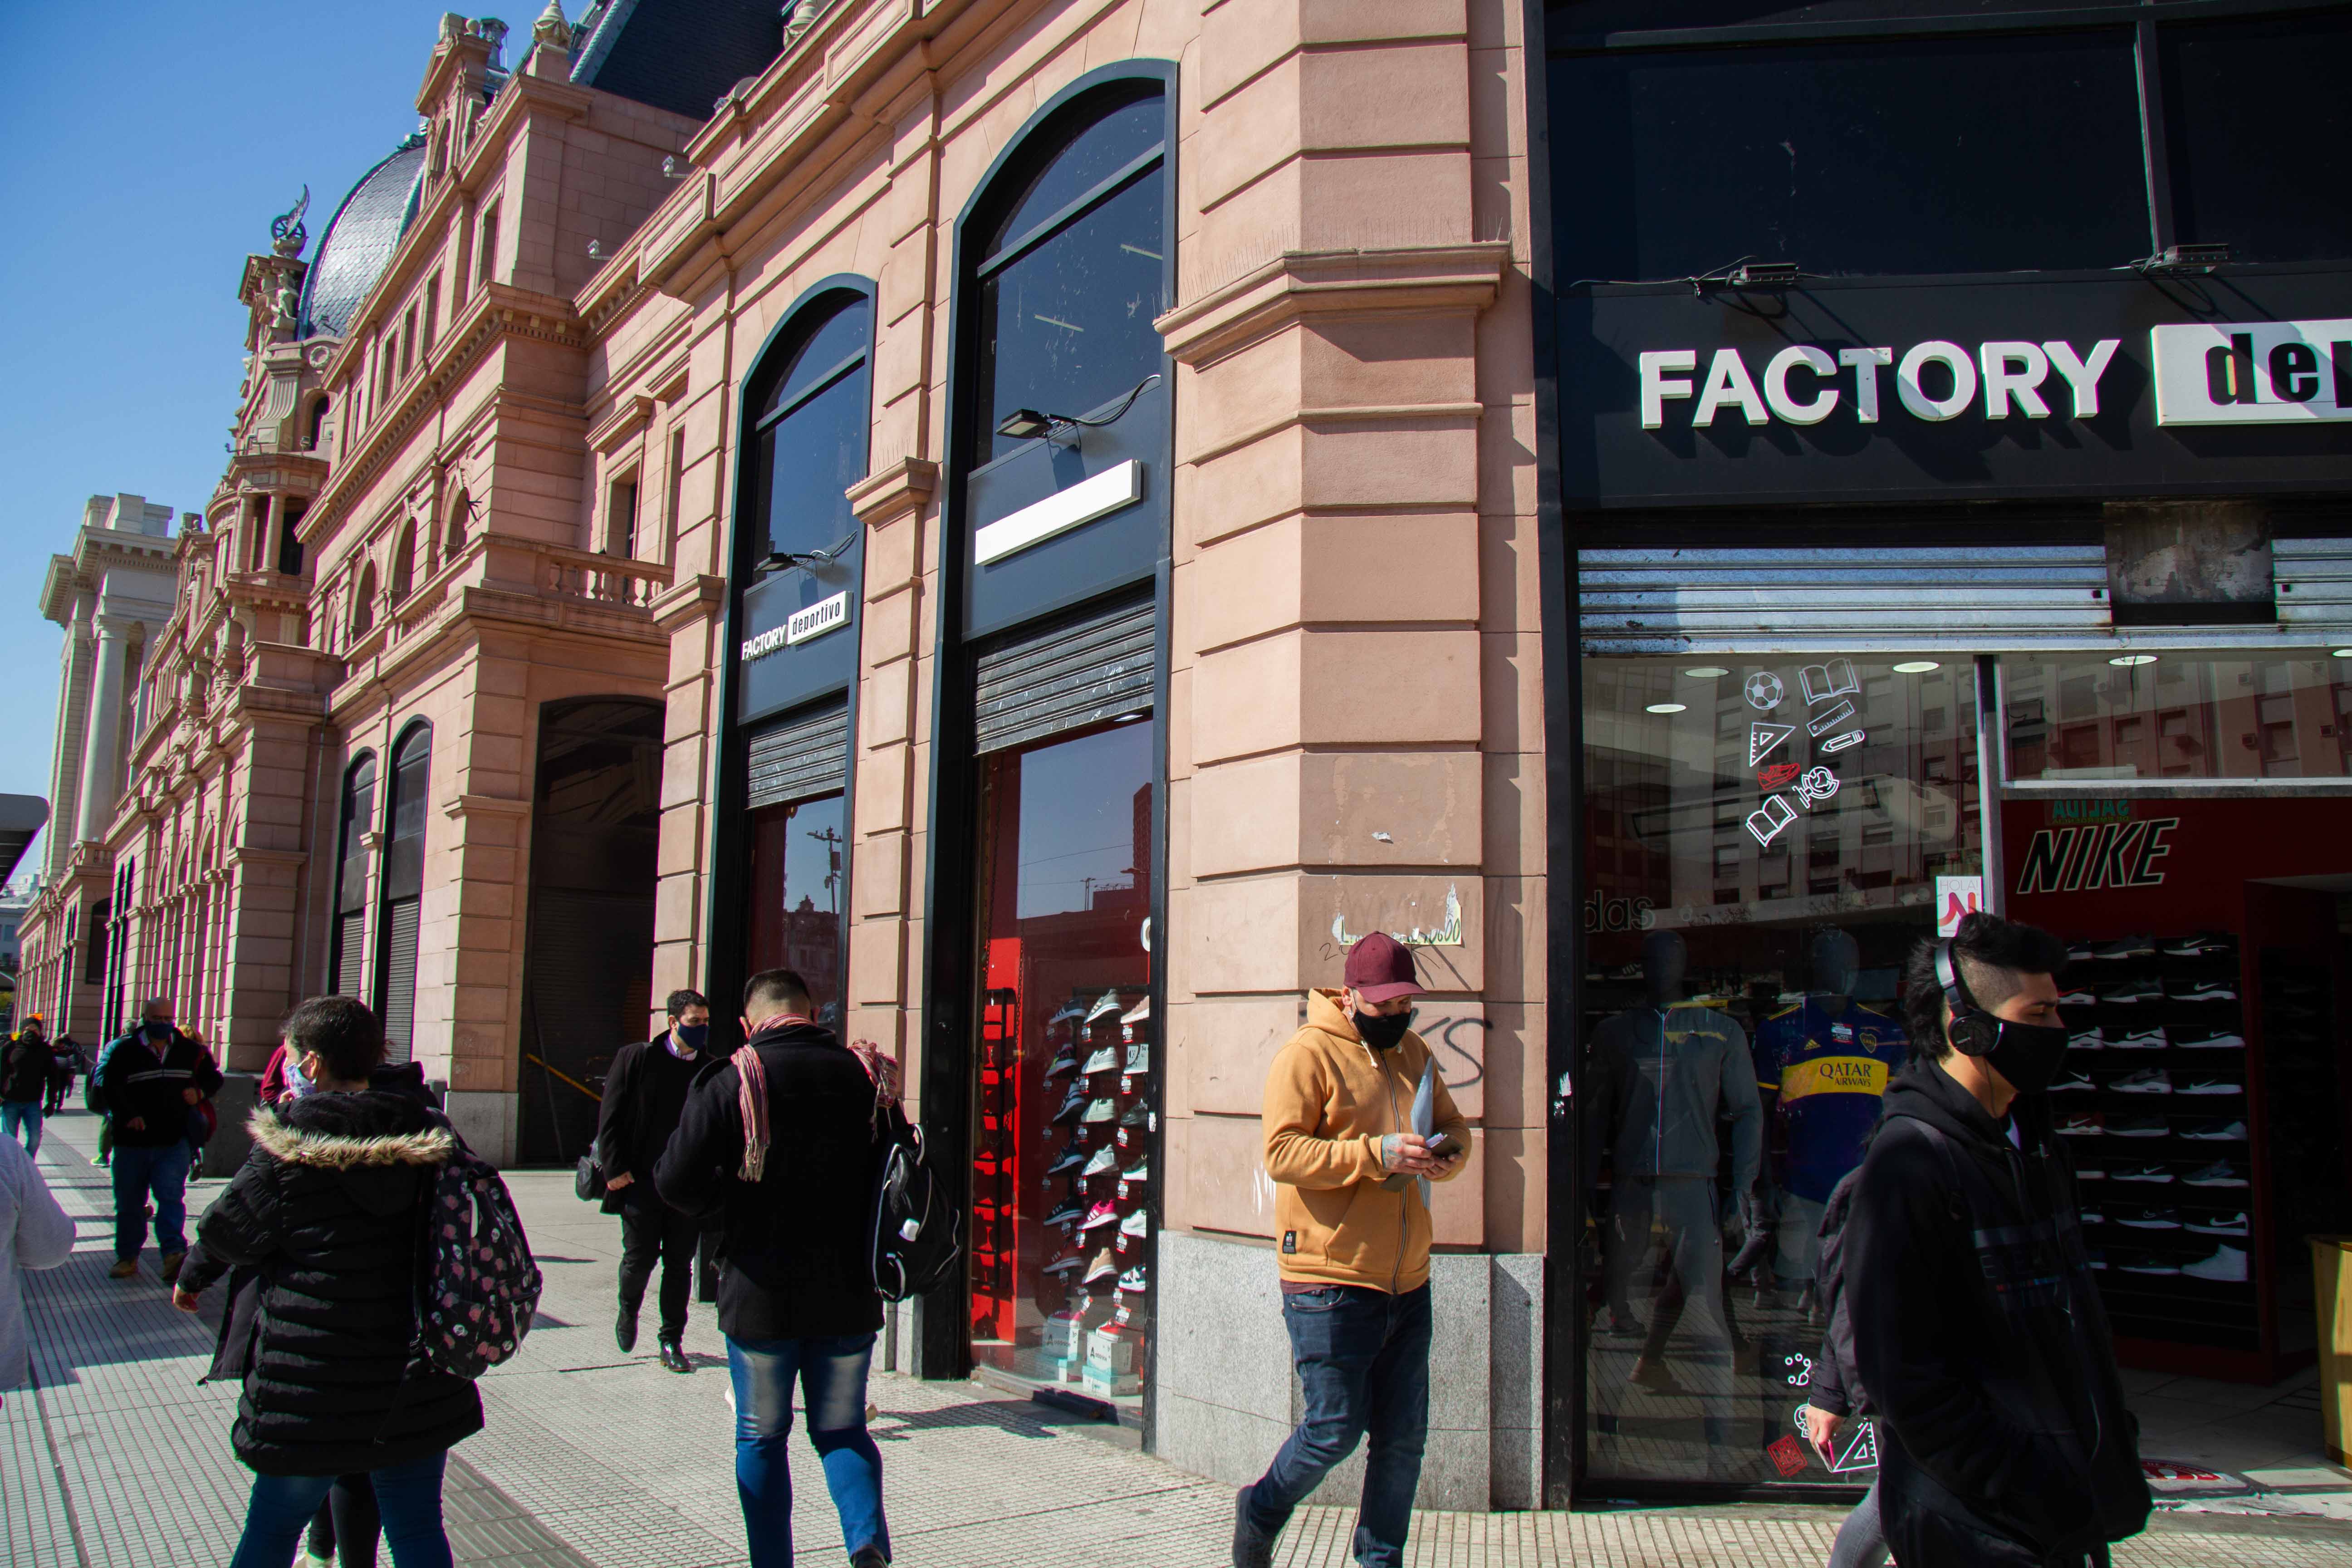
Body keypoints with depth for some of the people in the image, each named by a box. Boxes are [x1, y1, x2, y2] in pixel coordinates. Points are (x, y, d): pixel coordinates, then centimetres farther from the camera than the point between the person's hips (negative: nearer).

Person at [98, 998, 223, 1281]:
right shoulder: (125, 1050, 1)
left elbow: (214, 1078, 17)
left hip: (174, 1141, -1)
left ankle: (174, 1252, -21)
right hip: (133, 1141, 1)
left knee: (171, 1195, -15)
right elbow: (109, 1086, -8)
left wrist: (200, 1093, -5)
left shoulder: (190, 1051, 7)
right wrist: (128, 1115, -21)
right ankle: (128, 1257, 24)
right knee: (128, 1202, 10)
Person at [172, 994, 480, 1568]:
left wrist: (193, 1277, 22)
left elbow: (229, 1229, 1)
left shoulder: (287, 1144, -11)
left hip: (313, 1383, -3)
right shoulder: (429, 1136, -1)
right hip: (418, 1386, 3)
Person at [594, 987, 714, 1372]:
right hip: (641, 1182, -2)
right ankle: (629, 1311, 35)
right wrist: (615, 1169, -7)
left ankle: (672, 1341, 18)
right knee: (640, 1256, 3)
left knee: (680, 1264, 6)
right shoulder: (636, 1059, -2)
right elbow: (610, 1119, -1)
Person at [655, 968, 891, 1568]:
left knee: (761, 1438, 15)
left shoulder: (730, 1082, -10)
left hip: (760, 1295, -2)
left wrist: (728, 1197, 8)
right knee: (843, 1428, 15)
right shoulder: (862, 1076, -1)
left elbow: (677, 1185, -12)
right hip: (848, 1294, 2)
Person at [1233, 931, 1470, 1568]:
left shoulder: (1414, 1054, 13)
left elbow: (1453, 1125, 21)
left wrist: (1448, 1153, -3)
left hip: (1408, 1283, 7)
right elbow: (1282, 1152, -17)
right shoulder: (1308, 1055, -9)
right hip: (1330, 1283, -7)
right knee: (1335, 1429, 0)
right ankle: (1260, 1512, 28)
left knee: (1404, 1437, 10)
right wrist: (1375, 1154, -24)